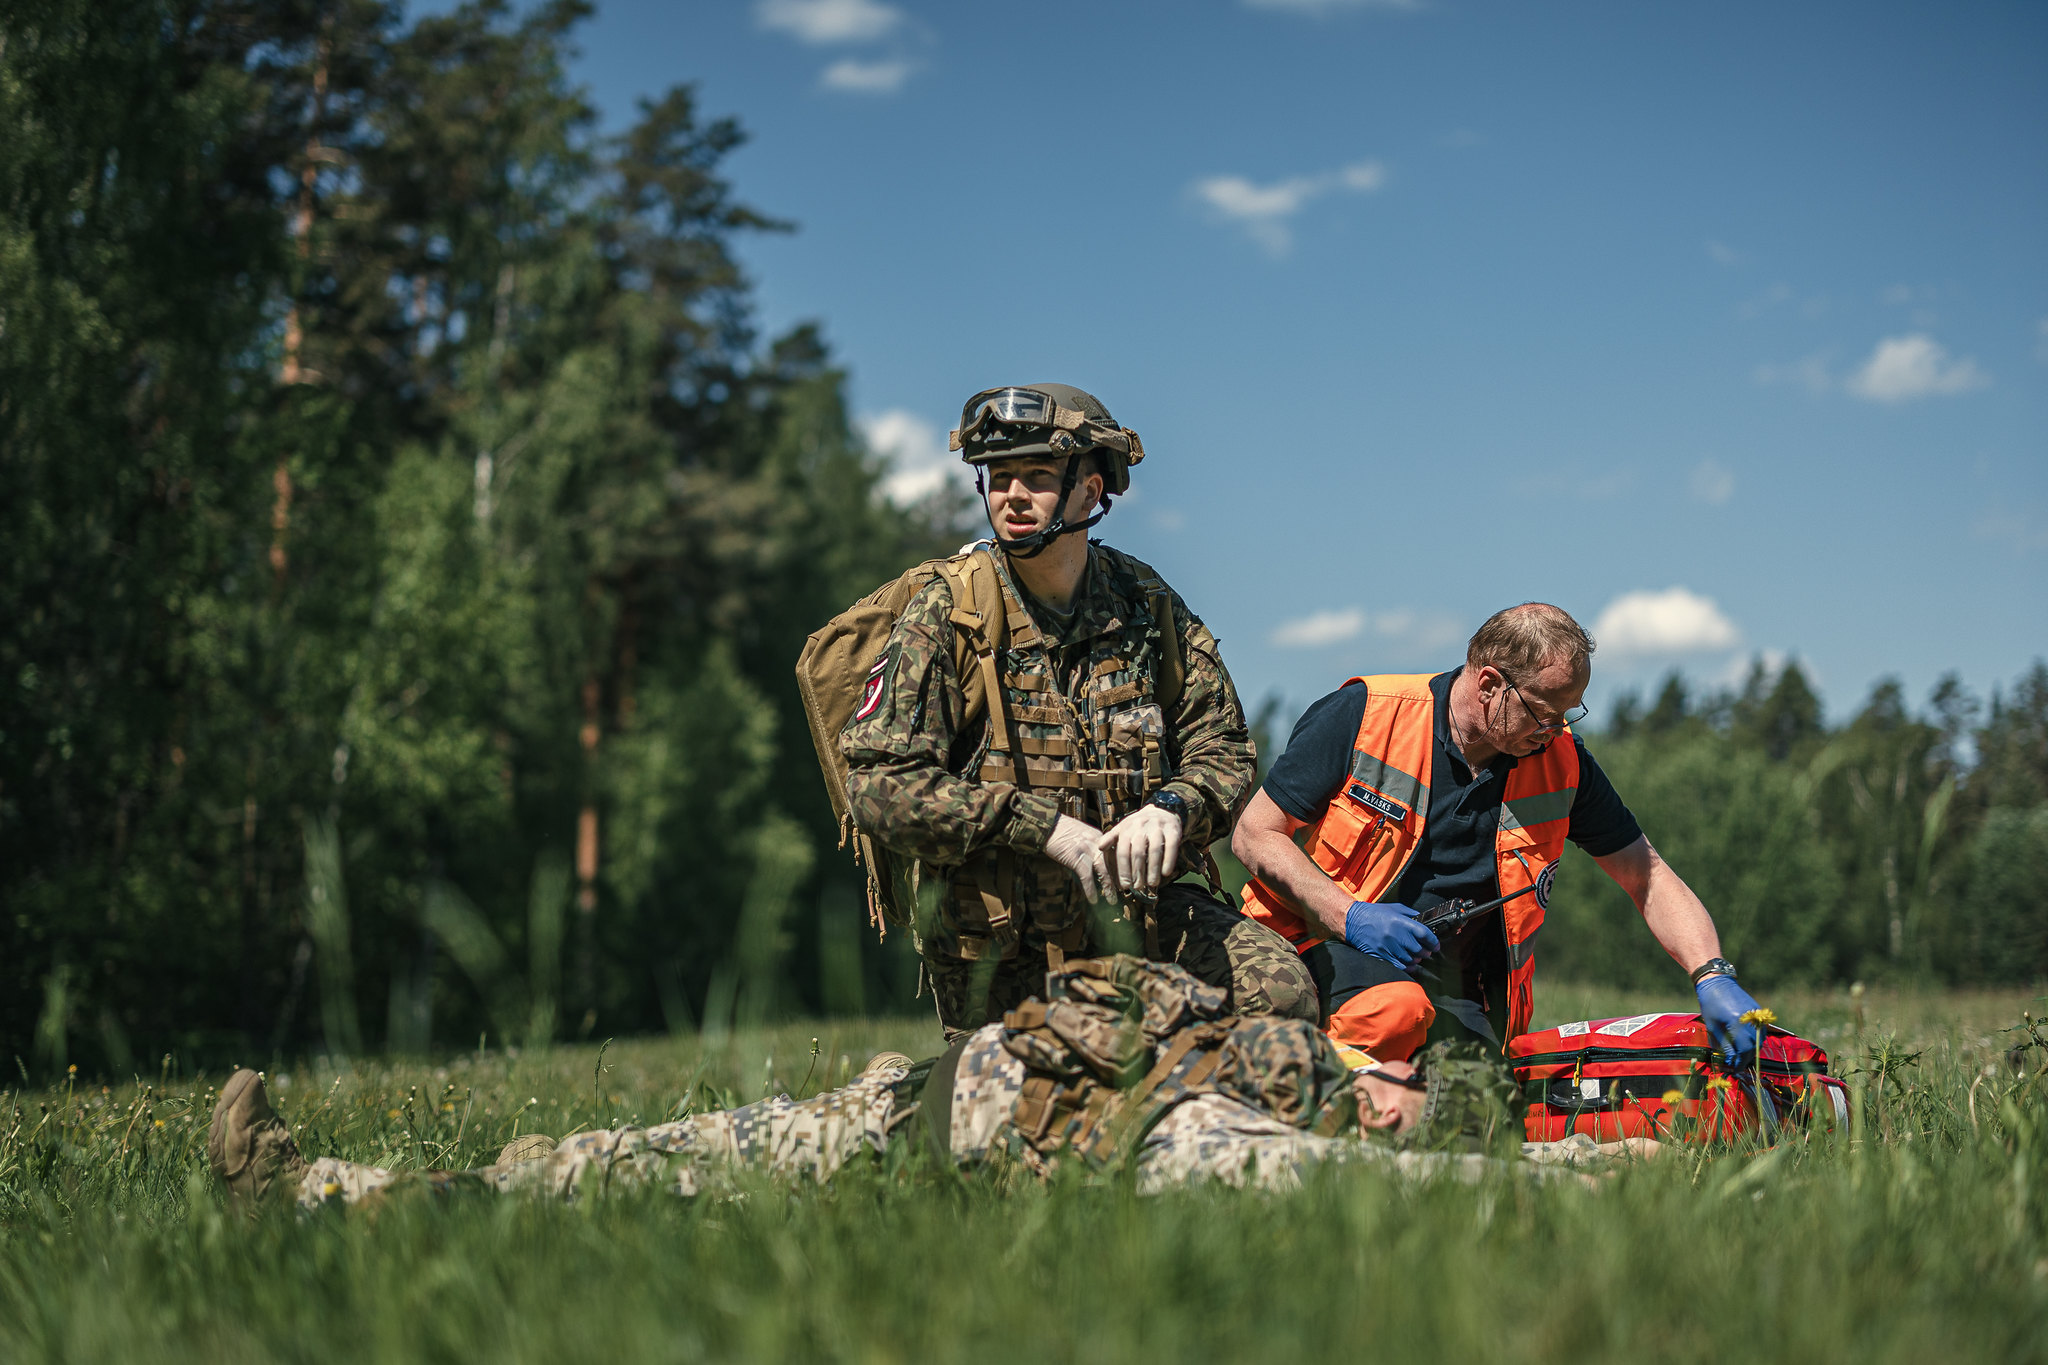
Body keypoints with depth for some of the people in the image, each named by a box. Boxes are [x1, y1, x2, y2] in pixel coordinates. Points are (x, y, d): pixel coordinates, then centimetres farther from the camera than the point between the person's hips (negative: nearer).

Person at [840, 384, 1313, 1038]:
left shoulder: (1147, 605, 3)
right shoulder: (945, 615, -8)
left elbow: (1224, 747, 7)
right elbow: (879, 784, -16)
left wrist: (1171, 809, -18)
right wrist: (1042, 825, -25)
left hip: (1136, 907, 2)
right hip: (1003, 941, -2)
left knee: (1280, 989, -19)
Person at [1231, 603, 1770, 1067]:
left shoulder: (1561, 759, 2)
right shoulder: (1366, 715, -10)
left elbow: (1650, 879, 7)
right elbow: (1255, 834, -7)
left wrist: (1714, 978, -9)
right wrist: (1350, 916, -19)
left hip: (1458, 983, 5)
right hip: (1331, 945, -5)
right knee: (1396, 1010, -39)